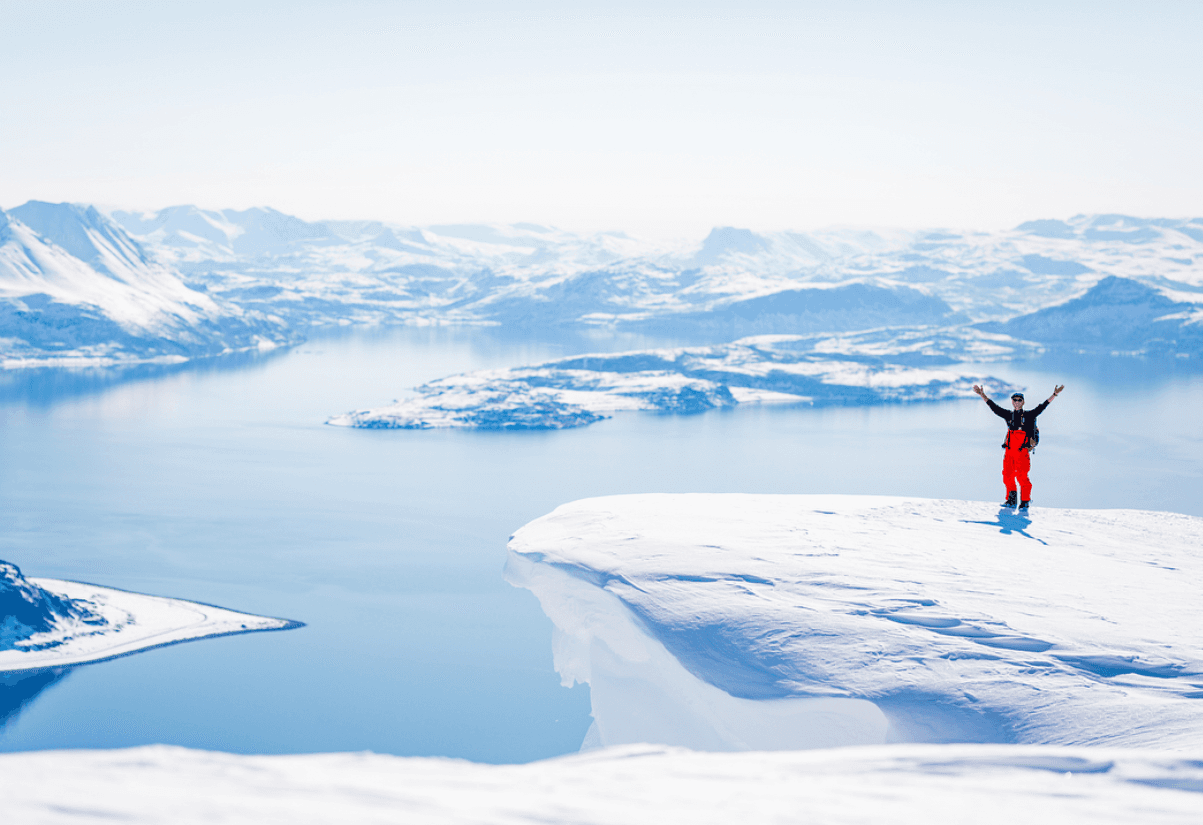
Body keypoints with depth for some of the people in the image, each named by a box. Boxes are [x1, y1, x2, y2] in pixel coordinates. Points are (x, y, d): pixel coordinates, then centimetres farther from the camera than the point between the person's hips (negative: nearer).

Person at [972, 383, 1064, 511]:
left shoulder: (1029, 415, 4)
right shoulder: (1009, 415, 13)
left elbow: (1041, 407, -2)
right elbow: (993, 407, 15)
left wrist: (1054, 395, -10)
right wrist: (982, 395, 13)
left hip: (1023, 451, -4)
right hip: (1009, 450, 4)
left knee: (1022, 477, -10)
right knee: (1008, 475, 4)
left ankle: (1024, 503, -1)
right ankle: (1011, 500, 19)